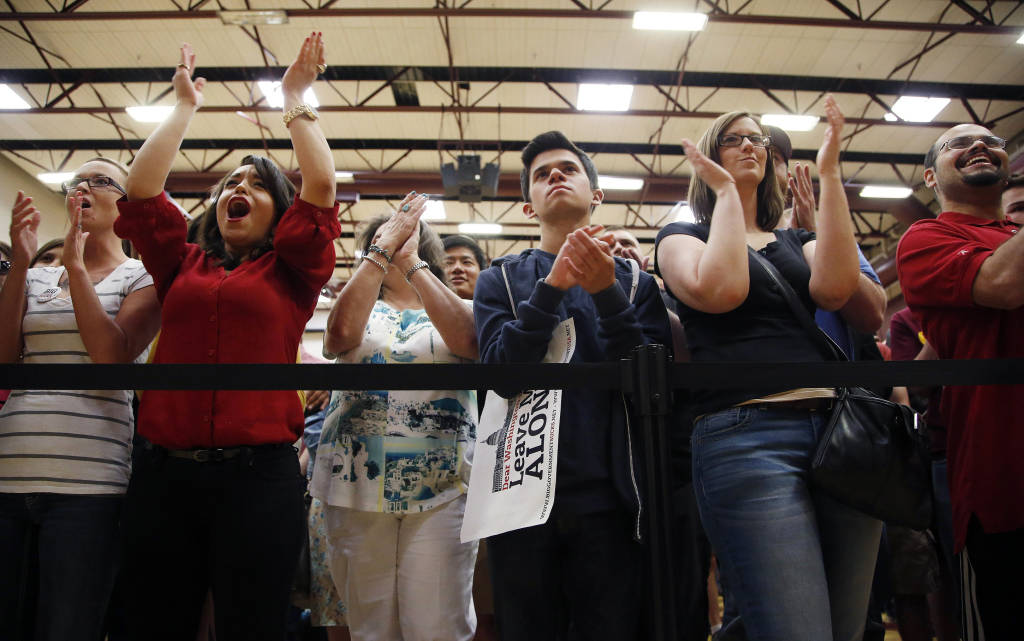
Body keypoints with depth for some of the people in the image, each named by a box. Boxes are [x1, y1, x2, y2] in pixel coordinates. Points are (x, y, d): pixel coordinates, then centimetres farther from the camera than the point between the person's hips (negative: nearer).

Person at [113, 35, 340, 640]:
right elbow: (141, 190, 8)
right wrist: (186, 106, 18)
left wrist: (296, 100, 7)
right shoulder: (183, 265, 16)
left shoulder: (291, 272, 8)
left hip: (259, 473, -3)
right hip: (164, 471, 3)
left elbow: (321, 188, -4)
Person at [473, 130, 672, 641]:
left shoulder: (635, 282, 9)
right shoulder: (499, 281, 9)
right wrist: (553, 285, -18)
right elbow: (500, 369, -8)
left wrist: (606, 292, -16)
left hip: (609, 499, 0)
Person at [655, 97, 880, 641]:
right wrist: (725, 190, 0)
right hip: (744, 437, -5)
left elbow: (833, 288, -3)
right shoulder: (682, 236, 12)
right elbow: (719, 289, -12)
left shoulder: (797, 241, 22)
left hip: (839, 430, 5)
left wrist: (829, 174, 2)